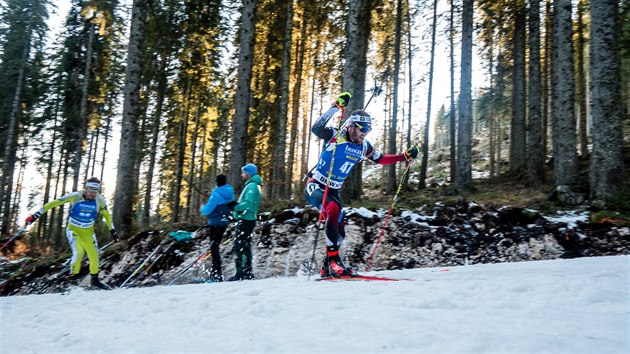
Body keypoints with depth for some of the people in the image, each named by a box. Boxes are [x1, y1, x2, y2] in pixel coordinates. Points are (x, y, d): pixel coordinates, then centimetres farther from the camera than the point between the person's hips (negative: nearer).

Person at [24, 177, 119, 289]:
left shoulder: (99, 200, -13)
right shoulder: (75, 196, -22)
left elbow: (107, 215, 3)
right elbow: (54, 203, -17)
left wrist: (113, 231, 6)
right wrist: (36, 215, -19)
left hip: (88, 233, 3)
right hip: (73, 230, -3)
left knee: (94, 256, 4)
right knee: (78, 252, -25)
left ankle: (95, 280, 26)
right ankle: (73, 277, -5)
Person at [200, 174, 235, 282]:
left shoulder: (216, 194, -19)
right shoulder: (229, 193, 5)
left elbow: (207, 210, -20)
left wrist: (203, 207, 5)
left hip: (216, 223, -8)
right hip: (224, 223, 8)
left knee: (214, 247, -2)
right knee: (215, 246, 17)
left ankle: (217, 275, -4)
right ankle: (214, 273, 24)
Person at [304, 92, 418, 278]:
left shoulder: (363, 147, 3)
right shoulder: (334, 136, -16)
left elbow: (381, 159, 16)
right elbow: (316, 128, -35)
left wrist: (405, 156, 6)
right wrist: (336, 107, -43)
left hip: (333, 191, 7)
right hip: (315, 186, -7)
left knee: (339, 233, 5)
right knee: (333, 210, -34)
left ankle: (327, 268, 26)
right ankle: (334, 260, -29)